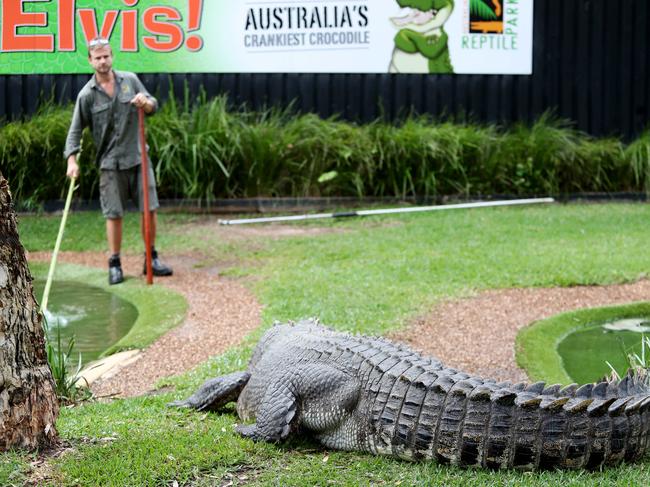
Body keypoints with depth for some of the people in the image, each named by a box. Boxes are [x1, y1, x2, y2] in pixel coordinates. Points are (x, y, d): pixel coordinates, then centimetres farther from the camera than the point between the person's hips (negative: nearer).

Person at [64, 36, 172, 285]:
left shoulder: (130, 80, 3)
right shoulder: (87, 94, -4)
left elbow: (154, 105, 9)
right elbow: (75, 130, -3)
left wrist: (146, 103, -15)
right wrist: (72, 160, -15)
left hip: (138, 157, 2)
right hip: (110, 163, -2)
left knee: (150, 209, 3)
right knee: (114, 215, 0)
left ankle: (151, 259, 16)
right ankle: (115, 264, 12)